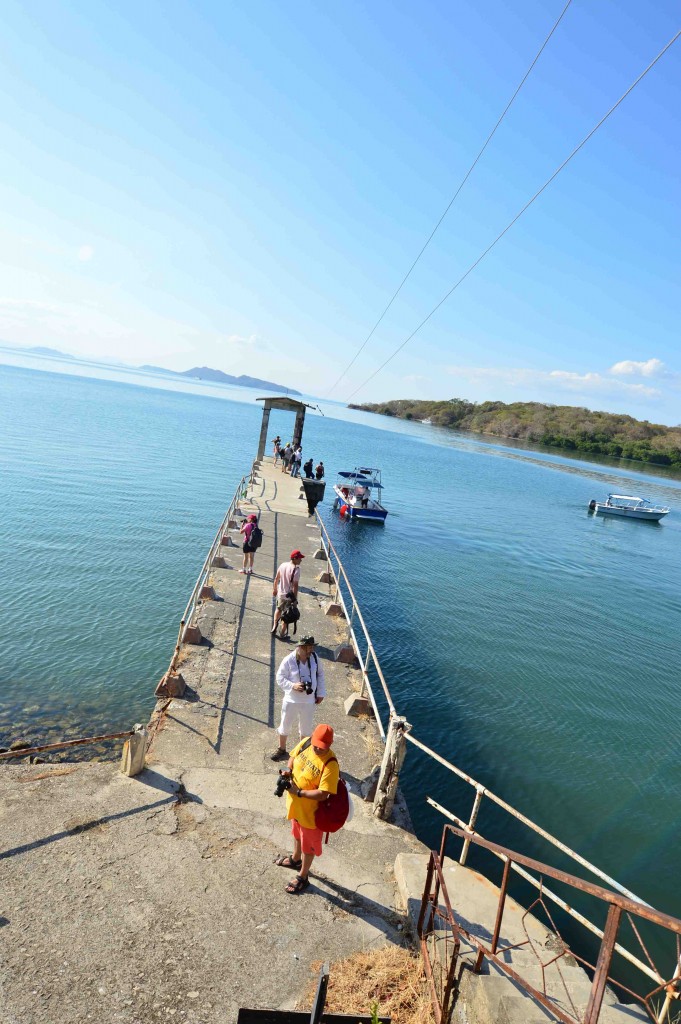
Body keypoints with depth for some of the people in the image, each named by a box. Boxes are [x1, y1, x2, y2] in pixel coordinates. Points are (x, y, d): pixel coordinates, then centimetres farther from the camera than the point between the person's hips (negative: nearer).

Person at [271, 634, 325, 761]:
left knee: (306, 728, 18)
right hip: (291, 700, -2)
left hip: (309, 701, 2)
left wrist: (321, 693, 3)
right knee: (285, 726, 16)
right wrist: (293, 685, -27)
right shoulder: (289, 660, -21)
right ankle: (281, 749, 41)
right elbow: (280, 678, -13)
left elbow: (320, 674, 4)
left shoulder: (314, 658, -10)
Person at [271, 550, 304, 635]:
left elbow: (276, 579, 7)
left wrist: (274, 589, 20)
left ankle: (274, 627, 24)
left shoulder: (283, 565, -2)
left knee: (278, 609, 29)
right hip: (289, 596, -5)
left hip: (280, 594, 5)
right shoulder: (296, 569, -22)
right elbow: (295, 585, -22)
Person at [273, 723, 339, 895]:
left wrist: (298, 792, -30)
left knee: (308, 845, 19)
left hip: (312, 811, -6)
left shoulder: (330, 764, -34)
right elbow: (293, 757, 4)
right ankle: (295, 859, 59)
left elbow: (322, 794, -33)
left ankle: (302, 877, 42)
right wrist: (288, 770, -15)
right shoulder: (305, 743, -16)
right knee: (297, 834, 33)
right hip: (295, 803, 7)